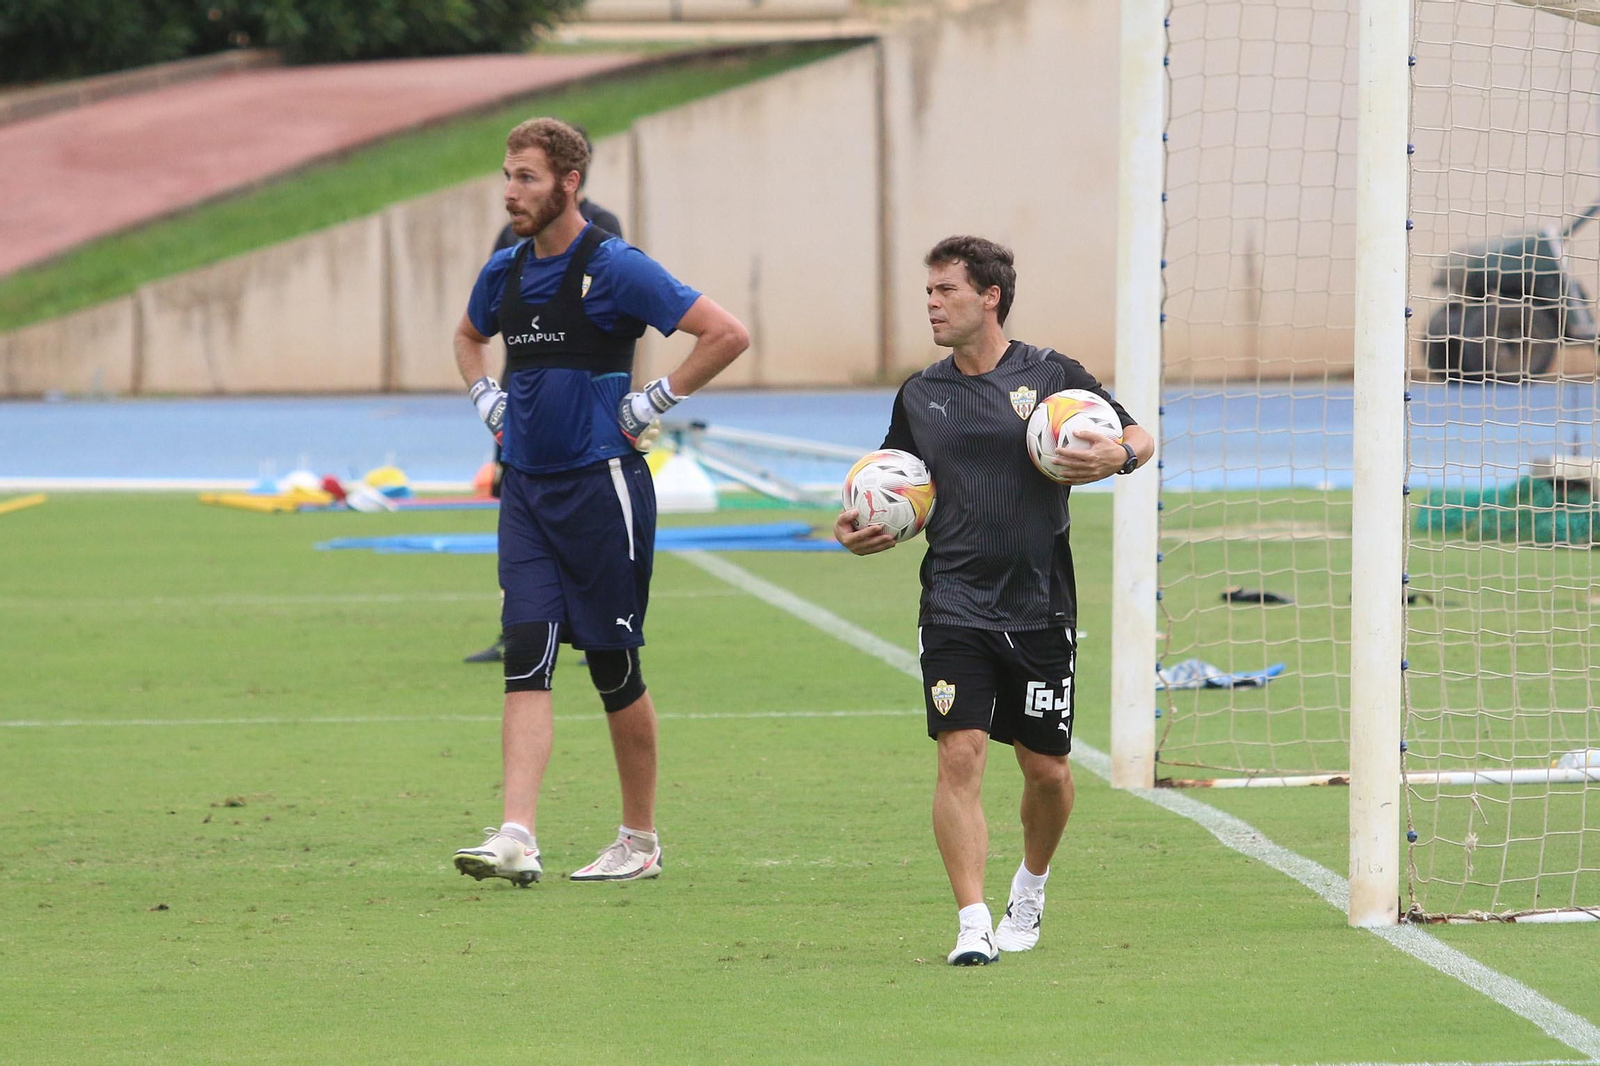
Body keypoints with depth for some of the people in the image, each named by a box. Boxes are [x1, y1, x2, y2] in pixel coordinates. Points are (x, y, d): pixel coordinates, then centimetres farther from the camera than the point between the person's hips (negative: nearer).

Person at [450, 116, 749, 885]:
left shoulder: (615, 269, -11)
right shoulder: (504, 272, 9)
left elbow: (726, 335, -13)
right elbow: (468, 337, 33)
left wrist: (652, 403, -11)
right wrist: (487, 402, 16)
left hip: (602, 487, -5)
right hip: (525, 489, 6)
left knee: (615, 669, 3)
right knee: (526, 660, -7)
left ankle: (640, 841, 17)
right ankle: (516, 840, -15)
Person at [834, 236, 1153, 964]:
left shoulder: (1051, 376, 0)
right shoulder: (919, 396, 9)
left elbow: (1138, 438, 6)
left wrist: (1117, 456, -17)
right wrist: (867, 532, -3)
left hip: (1040, 607, -1)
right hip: (955, 606, 1)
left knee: (1046, 769, 7)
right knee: (960, 753, -13)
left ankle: (1031, 885, 35)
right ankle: (972, 923, -13)